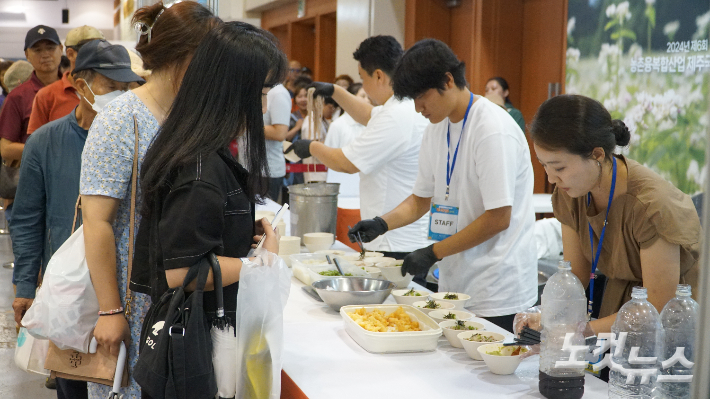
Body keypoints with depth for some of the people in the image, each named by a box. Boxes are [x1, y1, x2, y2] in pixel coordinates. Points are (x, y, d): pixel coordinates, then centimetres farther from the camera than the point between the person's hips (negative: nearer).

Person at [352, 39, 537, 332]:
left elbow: (498, 218, -20)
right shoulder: (437, 129, 9)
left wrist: (433, 253, -17)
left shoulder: (493, 131, -18)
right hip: (454, 283, 8)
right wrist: (382, 224, -3)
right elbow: (422, 198, 16)